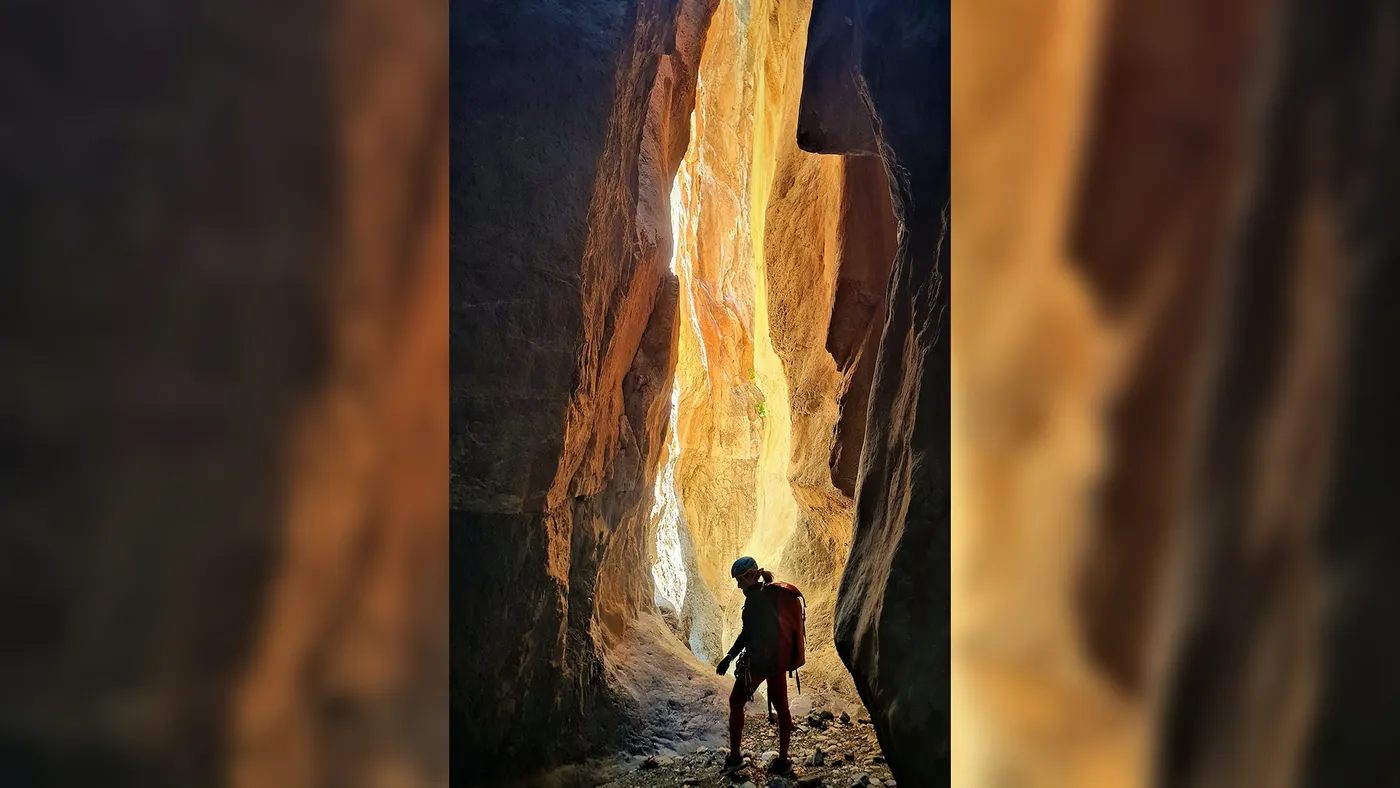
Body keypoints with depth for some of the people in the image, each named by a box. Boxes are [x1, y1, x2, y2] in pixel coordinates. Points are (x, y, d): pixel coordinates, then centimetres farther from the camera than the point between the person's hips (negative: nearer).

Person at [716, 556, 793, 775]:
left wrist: (729, 657, -16)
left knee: (736, 702, 4)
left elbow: (748, 632, -19)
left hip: (759, 659, -9)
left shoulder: (756, 596, -16)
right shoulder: (773, 594, 11)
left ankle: (735, 756, 6)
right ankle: (783, 760, 14)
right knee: (781, 706, 9)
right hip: (778, 657, 9)